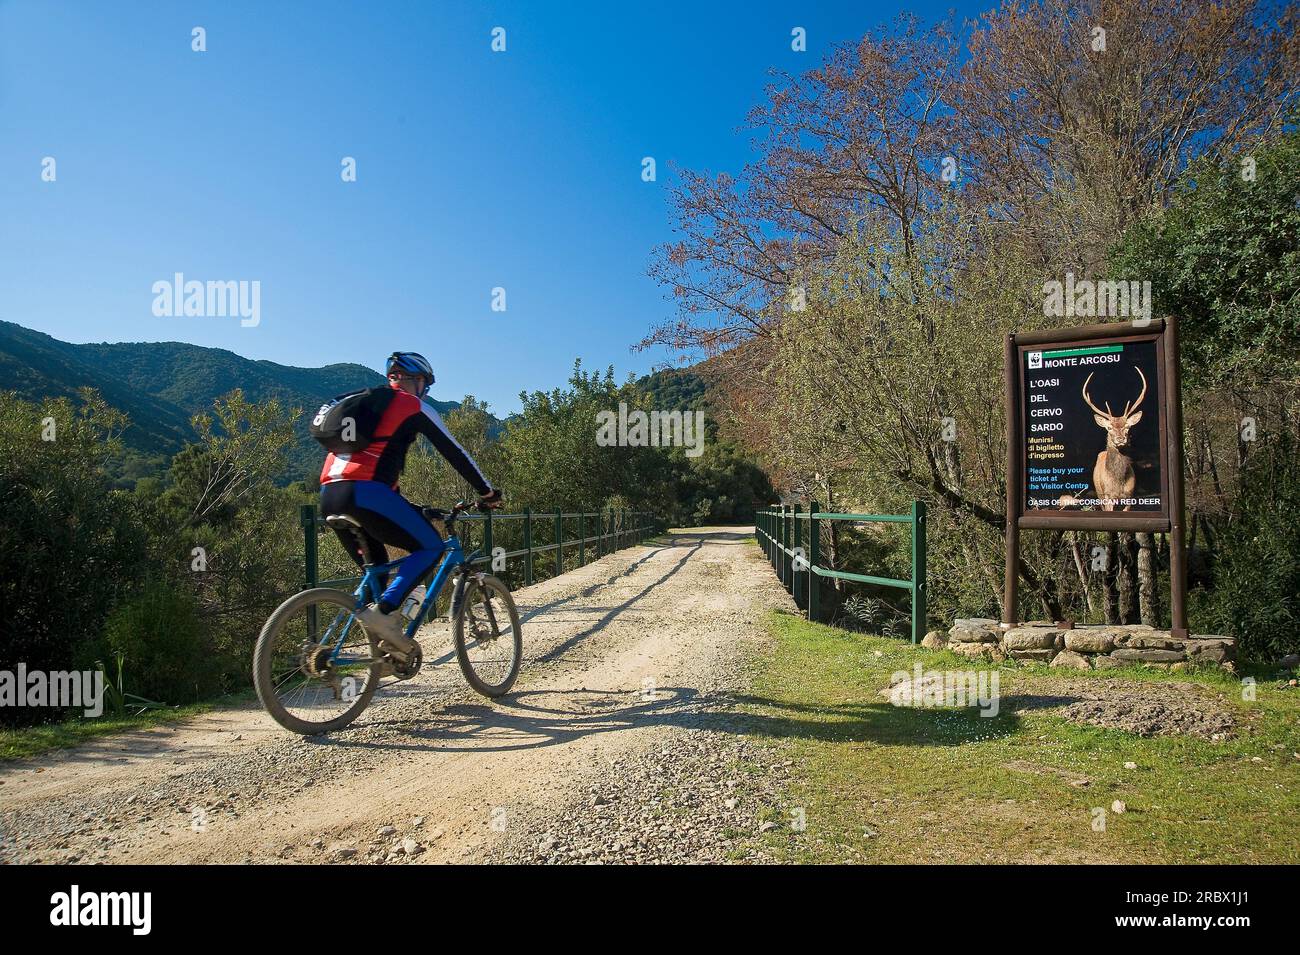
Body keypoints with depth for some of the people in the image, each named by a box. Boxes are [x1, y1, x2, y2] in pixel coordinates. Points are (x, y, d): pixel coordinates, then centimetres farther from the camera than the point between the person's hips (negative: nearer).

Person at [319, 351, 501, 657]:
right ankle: (383, 612, -12)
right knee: (431, 547, 5)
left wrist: (404, 508, 42)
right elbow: (454, 453, 8)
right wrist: (488, 492, 18)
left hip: (330, 495, 8)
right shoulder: (415, 407, 8)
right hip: (366, 493, -8)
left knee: (375, 570, 21)